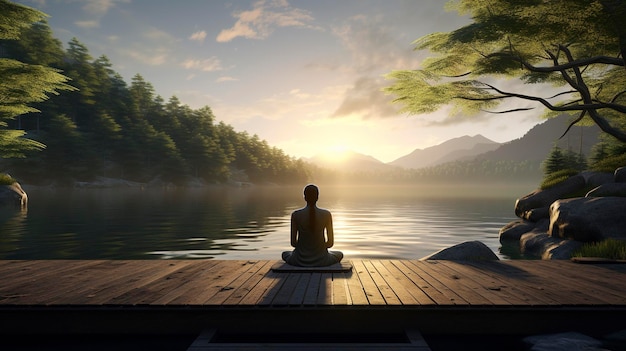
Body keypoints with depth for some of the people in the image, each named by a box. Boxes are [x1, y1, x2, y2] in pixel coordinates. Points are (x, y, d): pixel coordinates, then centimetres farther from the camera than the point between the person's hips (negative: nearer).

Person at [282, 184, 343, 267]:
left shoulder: (295, 215, -9)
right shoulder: (326, 214, -10)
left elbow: (293, 243, -2)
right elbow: (330, 243, -4)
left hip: (301, 260, 0)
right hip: (321, 260, 0)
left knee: (285, 254, 36)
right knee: (340, 254, 34)